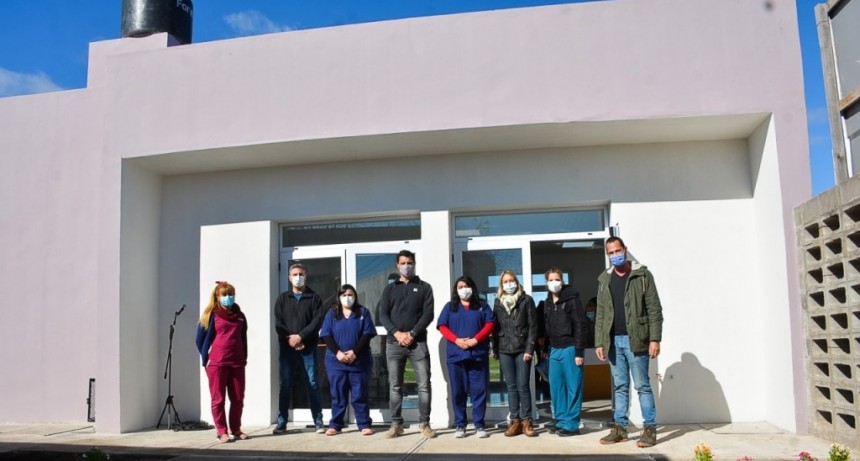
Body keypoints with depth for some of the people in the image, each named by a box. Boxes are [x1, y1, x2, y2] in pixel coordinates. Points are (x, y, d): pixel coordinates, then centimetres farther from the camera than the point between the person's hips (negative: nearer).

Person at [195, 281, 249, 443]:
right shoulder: (211, 316, 0)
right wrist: (206, 357, -1)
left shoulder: (240, 316, 12)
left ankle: (236, 429, 19)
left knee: (238, 399, 7)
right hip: (216, 363, -4)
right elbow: (200, 339, 3)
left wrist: (244, 358, 12)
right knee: (218, 399, 2)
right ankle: (222, 431, 8)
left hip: (237, 363, 4)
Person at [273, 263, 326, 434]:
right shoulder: (282, 299, 12)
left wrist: (300, 336, -14)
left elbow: (317, 321, -5)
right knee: (285, 385, 3)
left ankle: (318, 422, 4)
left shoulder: (314, 298, 6)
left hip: (308, 348, -1)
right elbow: (278, 323, 3)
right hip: (287, 348, 1)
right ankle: (282, 422, 9)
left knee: (312, 384, -1)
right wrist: (290, 339, -11)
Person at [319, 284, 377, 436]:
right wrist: (337, 352, -13)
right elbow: (326, 335, 1)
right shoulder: (332, 313, 10)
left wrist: (355, 352, -13)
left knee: (360, 395, 2)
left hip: (359, 361, -1)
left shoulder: (363, 312, 7)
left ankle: (365, 425, 6)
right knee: (337, 395, 5)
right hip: (336, 361, 1)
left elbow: (367, 334, -2)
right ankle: (335, 425, 13)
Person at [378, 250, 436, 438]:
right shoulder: (390, 289, 14)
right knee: (395, 386, 4)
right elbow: (383, 315, 4)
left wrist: (412, 334, -12)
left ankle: (424, 423, 4)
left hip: (418, 342, -1)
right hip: (394, 343, 2)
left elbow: (428, 314, -1)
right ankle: (396, 424, 11)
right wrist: (397, 333, -12)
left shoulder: (424, 287, 9)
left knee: (424, 385, -4)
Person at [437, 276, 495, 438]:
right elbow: (442, 326, 4)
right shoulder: (450, 307, 13)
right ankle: (460, 425, 9)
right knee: (458, 392, 2)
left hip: (478, 354, 0)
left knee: (479, 390, -2)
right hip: (456, 355, 1)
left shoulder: (482, 305, 12)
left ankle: (479, 425, 4)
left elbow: (490, 324, 1)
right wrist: (456, 340, -12)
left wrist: (475, 340, -12)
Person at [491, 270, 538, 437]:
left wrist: (529, 348, -9)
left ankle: (526, 421, 5)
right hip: (505, 350, 3)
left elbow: (533, 326, -2)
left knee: (523, 386, -3)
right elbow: (495, 327, 11)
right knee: (511, 386, 6)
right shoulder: (498, 302, 11)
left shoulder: (526, 300, 2)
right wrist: (495, 349, 6)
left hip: (522, 349, -3)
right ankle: (515, 421, 10)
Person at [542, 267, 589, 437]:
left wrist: (579, 352, -15)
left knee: (573, 387, -1)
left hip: (570, 348, -6)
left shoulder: (571, 299, -7)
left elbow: (581, 326, -11)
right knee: (556, 387, 8)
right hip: (554, 350, 6)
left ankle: (571, 424, 3)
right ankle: (561, 421, 17)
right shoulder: (547, 302, 12)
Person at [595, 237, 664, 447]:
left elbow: (654, 309, -6)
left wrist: (655, 339, -13)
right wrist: (599, 342, 5)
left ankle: (650, 429, 7)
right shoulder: (604, 279, 11)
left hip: (635, 340, -4)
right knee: (620, 386, 11)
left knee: (642, 385, 0)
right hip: (613, 341, 4)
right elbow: (600, 314, 11)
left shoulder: (642, 275, -1)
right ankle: (620, 428, 16)